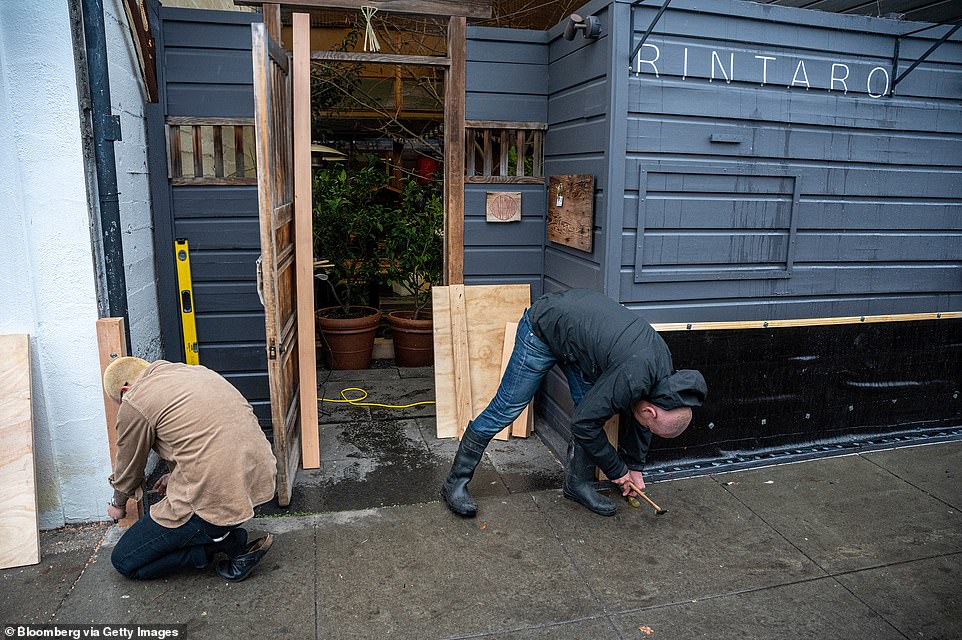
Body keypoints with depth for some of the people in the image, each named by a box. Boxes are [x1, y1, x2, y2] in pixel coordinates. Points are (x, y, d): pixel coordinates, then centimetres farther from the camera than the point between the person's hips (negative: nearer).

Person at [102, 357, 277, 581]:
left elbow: (128, 469, 12)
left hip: (216, 496, -8)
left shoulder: (134, 404, -3)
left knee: (124, 561, 12)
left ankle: (228, 541, 2)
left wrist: (118, 504, 33)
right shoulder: (197, 371, 18)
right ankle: (228, 534, 18)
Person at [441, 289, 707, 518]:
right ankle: (456, 482, 6)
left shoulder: (664, 371, -5)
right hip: (544, 329, -8)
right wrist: (617, 470, -7)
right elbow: (583, 423, -22)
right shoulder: (632, 378, -31)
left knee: (592, 407, 2)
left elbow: (639, 420, 13)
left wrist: (635, 468, 18)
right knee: (506, 408, -5)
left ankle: (578, 484, 18)